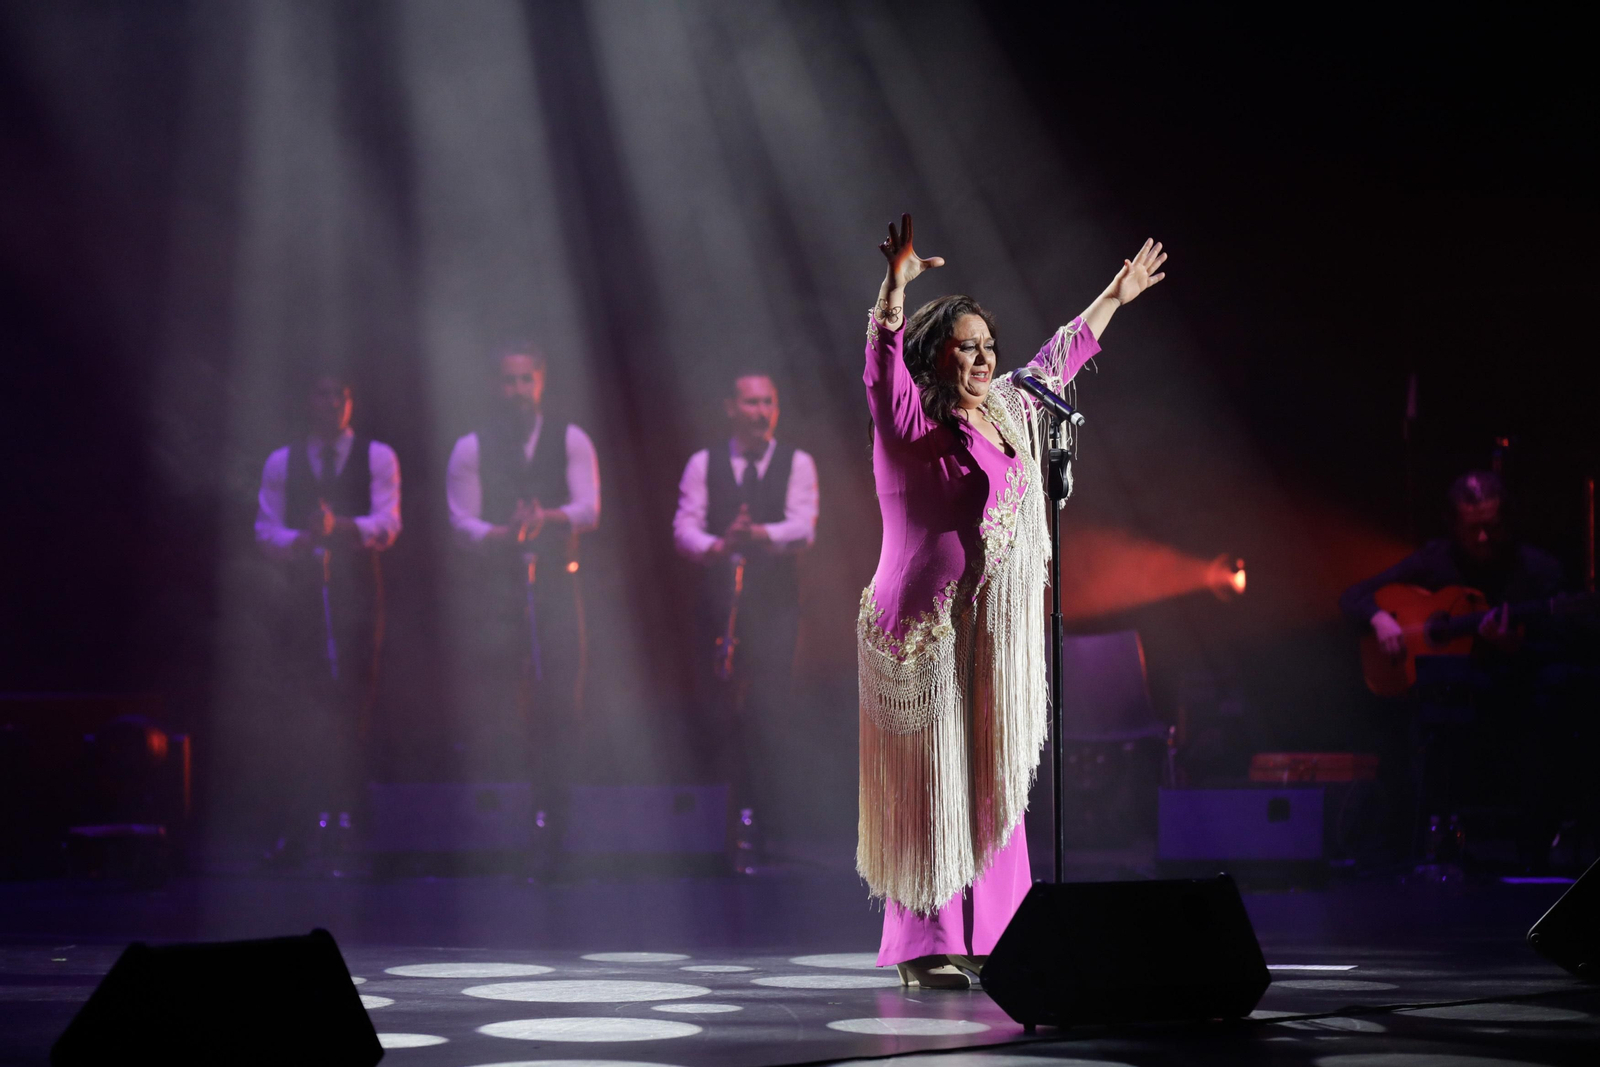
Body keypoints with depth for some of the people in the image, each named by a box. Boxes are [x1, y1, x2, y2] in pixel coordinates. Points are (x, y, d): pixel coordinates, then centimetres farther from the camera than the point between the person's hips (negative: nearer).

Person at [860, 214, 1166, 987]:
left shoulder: (1006, 412, 15)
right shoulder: (908, 419, -6)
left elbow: (1057, 359, 32)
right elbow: (883, 358, -25)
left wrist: (1113, 299, 42)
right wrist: (896, 285, -41)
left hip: (998, 637, 8)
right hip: (928, 632, -8)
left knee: (991, 783, 8)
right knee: (932, 781, -7)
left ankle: (981, 938, 14)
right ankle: (924, 949, -4)